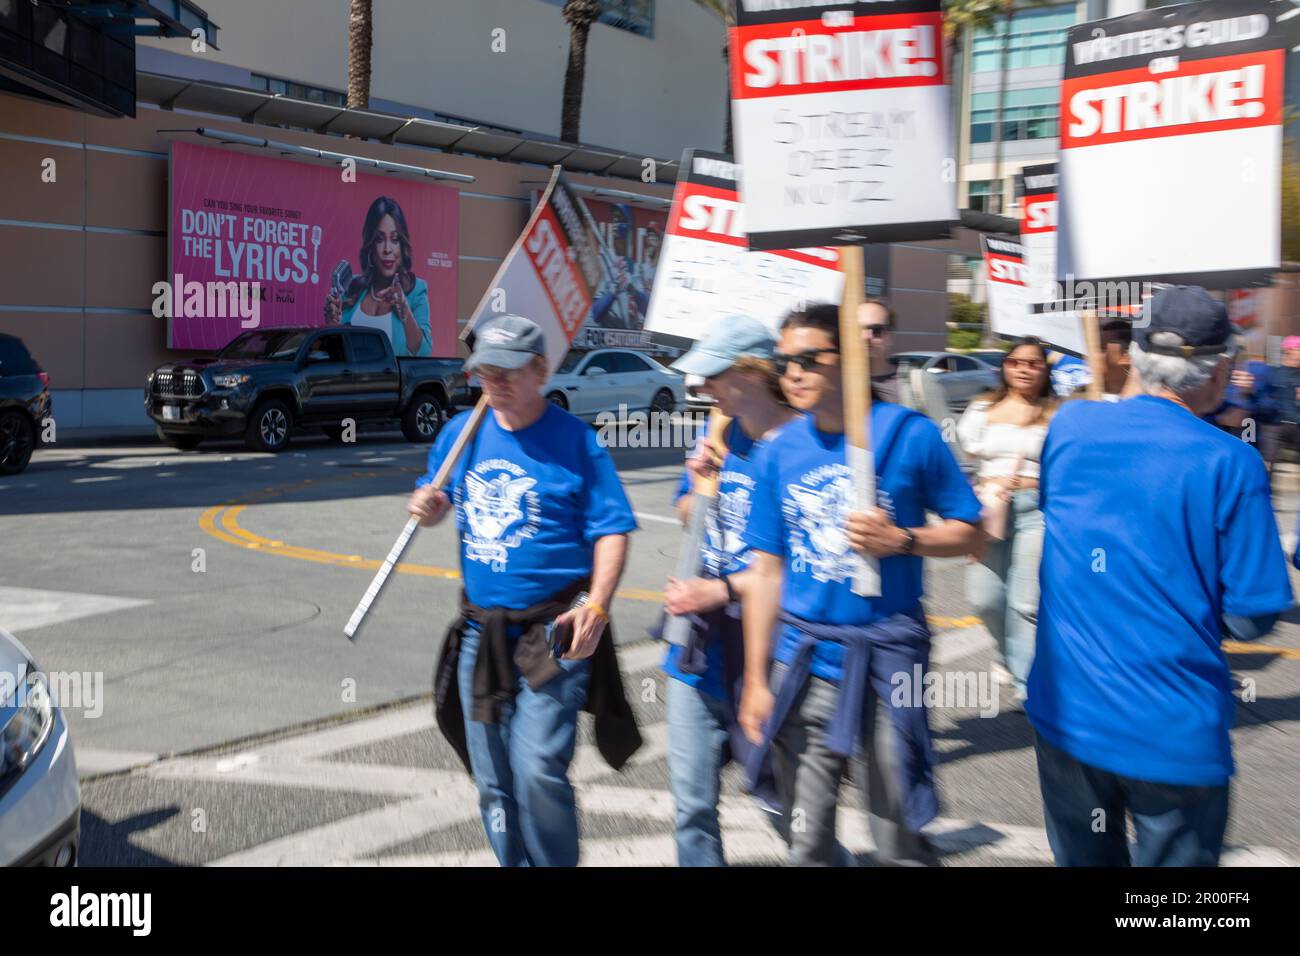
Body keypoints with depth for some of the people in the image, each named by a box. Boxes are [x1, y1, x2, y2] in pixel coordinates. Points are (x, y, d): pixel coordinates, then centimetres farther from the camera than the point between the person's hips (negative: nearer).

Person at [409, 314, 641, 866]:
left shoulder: (574, 440, -7)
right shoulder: (461, 432, 7)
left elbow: (611, 530, -9)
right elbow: (435, 504, 19)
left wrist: (596, 604, -21)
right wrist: (426, 506, -5)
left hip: (553, 632, -5)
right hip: (480, 633, 5)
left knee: (537, 769, -14)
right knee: (493, 782, 13)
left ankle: (558, 863, 10)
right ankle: (514, 862, 32)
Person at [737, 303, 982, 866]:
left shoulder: (910, 434, -6)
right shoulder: (779, 451, 2)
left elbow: (968, 532, 2)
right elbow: (766, 571, 6)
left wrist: (901, 540, -18)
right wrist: (755, 680, 7)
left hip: (884, 665, -3)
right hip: (802, 667, 3)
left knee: (900, 843, 7)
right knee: (806, 841, 14)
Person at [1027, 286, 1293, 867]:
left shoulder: (1069, 425, -3)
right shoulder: (1229, 465, -16)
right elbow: (1251, 620, -10)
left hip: (1065, 713, 4)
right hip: (1175, 734, -3)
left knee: (1083, 857, 20)